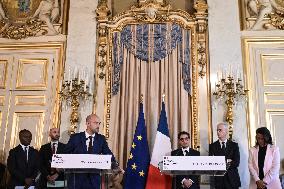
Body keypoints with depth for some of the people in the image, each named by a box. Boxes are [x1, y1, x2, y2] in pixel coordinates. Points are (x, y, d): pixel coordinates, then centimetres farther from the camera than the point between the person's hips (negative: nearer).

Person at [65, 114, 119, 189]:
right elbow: (66, 154, 5)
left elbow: (108, 154, -5)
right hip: (77, 177, -1)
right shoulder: (75, 137, -1)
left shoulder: (101, 138, 4)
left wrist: (115, 166, -21)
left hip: (94, 177, 2)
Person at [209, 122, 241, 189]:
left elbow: (236, 162, -4)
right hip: (218, 179, 0)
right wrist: (226, 162, -12)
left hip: (232, 178, 0)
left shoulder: (234, 145, 5)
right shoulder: (212, 146, 5)